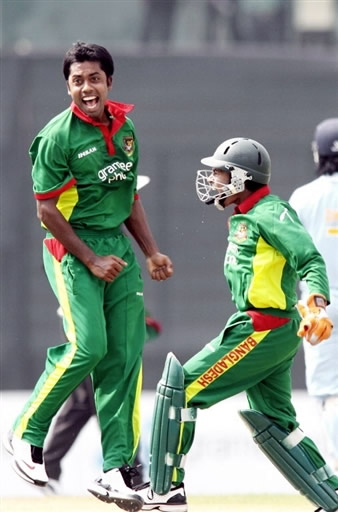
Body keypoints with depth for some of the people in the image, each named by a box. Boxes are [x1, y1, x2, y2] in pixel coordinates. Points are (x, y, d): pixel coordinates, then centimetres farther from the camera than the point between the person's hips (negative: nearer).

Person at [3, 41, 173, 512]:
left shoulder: (125, 129, 10)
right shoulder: (58, 137, -11)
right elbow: (47, 211, -11)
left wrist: (151, 253, 15)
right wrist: (91, 261, -13)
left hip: (118, 244, 6)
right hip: (72, 246, -6)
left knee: (126, 354, -1)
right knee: (88, 345, -19)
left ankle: (116, 469, 2)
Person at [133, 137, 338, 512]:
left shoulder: (270, 214, -14)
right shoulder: (245, 218, 16)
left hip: (262, 332, -10)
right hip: (273, 334, 10)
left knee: (180, 386, -7)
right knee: (273, 423, 13)